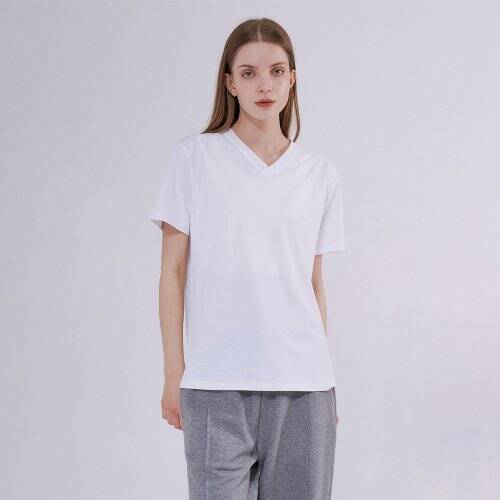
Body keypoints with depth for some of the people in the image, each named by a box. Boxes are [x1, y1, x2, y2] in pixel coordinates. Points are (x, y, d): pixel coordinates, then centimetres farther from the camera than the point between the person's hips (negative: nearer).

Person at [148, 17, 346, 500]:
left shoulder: (321, 174, 9)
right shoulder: (192, 156, 2)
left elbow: (314, 283, 13)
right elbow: (173, 272, 2)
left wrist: (324, 378, 12)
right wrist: (174, 374, -2)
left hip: (303, 385, 3)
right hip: (216, 384, -2)